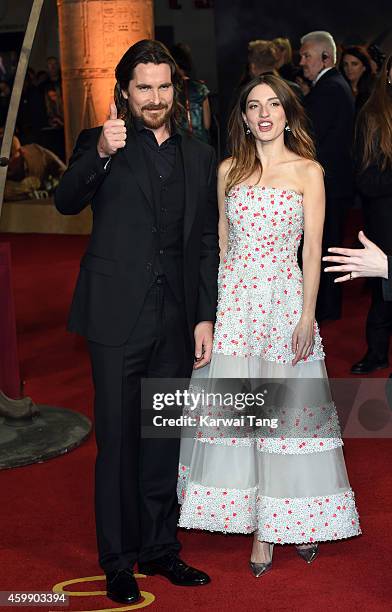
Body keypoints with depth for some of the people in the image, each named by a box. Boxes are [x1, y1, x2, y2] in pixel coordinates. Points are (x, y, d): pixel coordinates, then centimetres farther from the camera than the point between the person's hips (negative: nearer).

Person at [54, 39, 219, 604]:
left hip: (176, 323, 4)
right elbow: (67, 203, -18)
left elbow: (207, 244, 12)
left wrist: (205, 317, 6)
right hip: (118, 318, -3)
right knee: (118, 441, 5)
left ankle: (160, 549, 29)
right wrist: (100, 155, -35)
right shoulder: (103, 145, 0)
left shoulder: (200, 157, 11)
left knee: (164, 440, 14)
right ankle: (118, 561, 19)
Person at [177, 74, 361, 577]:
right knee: (236, 408, 3)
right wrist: (213, 304, 7)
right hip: (234, 296, 3)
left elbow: (313, 248, -2)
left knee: (289, 407, 1)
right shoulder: (229, 170, 9)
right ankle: (257, 524, 14)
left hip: (285, 296, -3)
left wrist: (307, 314, -9)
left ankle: (295, 517, 16)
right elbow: (221, 240, 13)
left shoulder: (308, 171, 1)